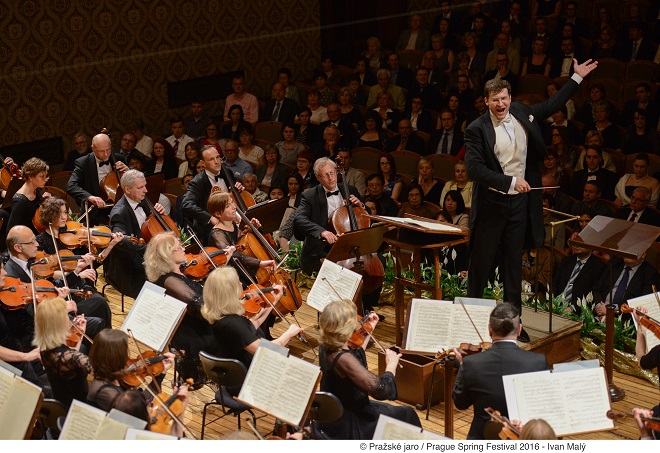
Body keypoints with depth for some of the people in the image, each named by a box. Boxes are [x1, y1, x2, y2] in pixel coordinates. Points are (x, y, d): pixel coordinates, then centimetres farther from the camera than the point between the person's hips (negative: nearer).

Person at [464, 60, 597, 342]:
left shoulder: (521, 113, 4)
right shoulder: (477, 129, -12)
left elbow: (552, 105, 19)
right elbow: (474, 168, -21)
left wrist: (577, 77, 18)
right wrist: (510, 181, -25)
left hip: (520, 202, 5)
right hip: (491, 203, -5)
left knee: (514, 263, 12)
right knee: (481, 263, 4)